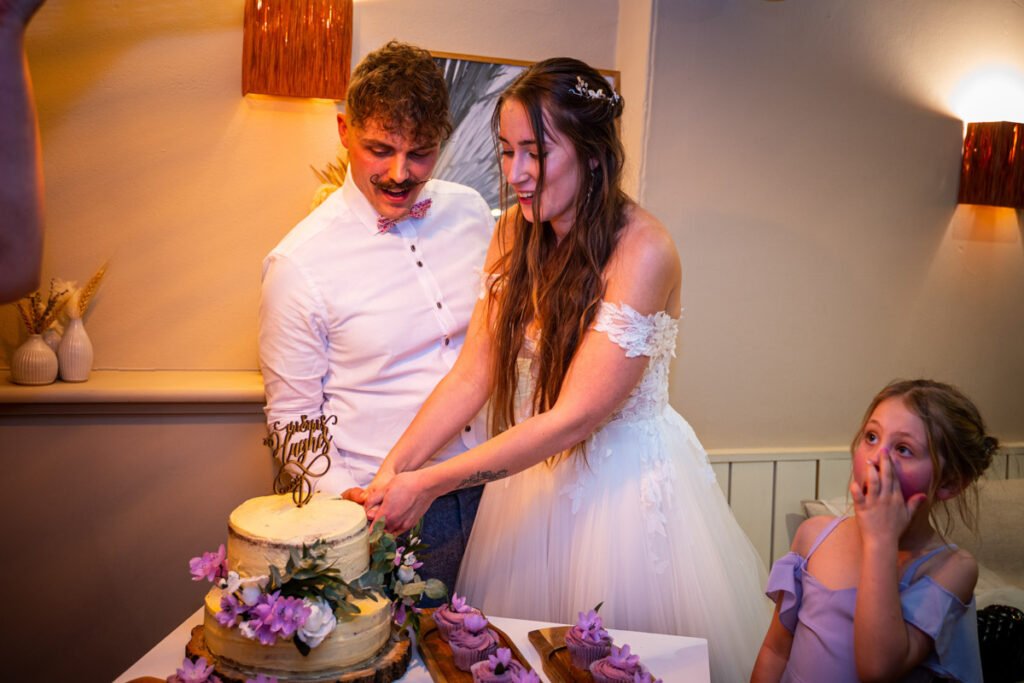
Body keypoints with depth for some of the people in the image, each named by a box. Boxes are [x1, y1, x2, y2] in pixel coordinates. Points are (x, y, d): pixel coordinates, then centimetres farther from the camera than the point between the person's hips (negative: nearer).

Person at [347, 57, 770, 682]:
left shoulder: (642, 248, -22)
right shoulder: (515, 233, -1)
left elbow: (573, 417, -24)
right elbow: (472, 376, -5)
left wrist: (430, 484, -24)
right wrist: (394, 468, -18)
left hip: (625, 484, -5)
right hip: (531, 473, 6)